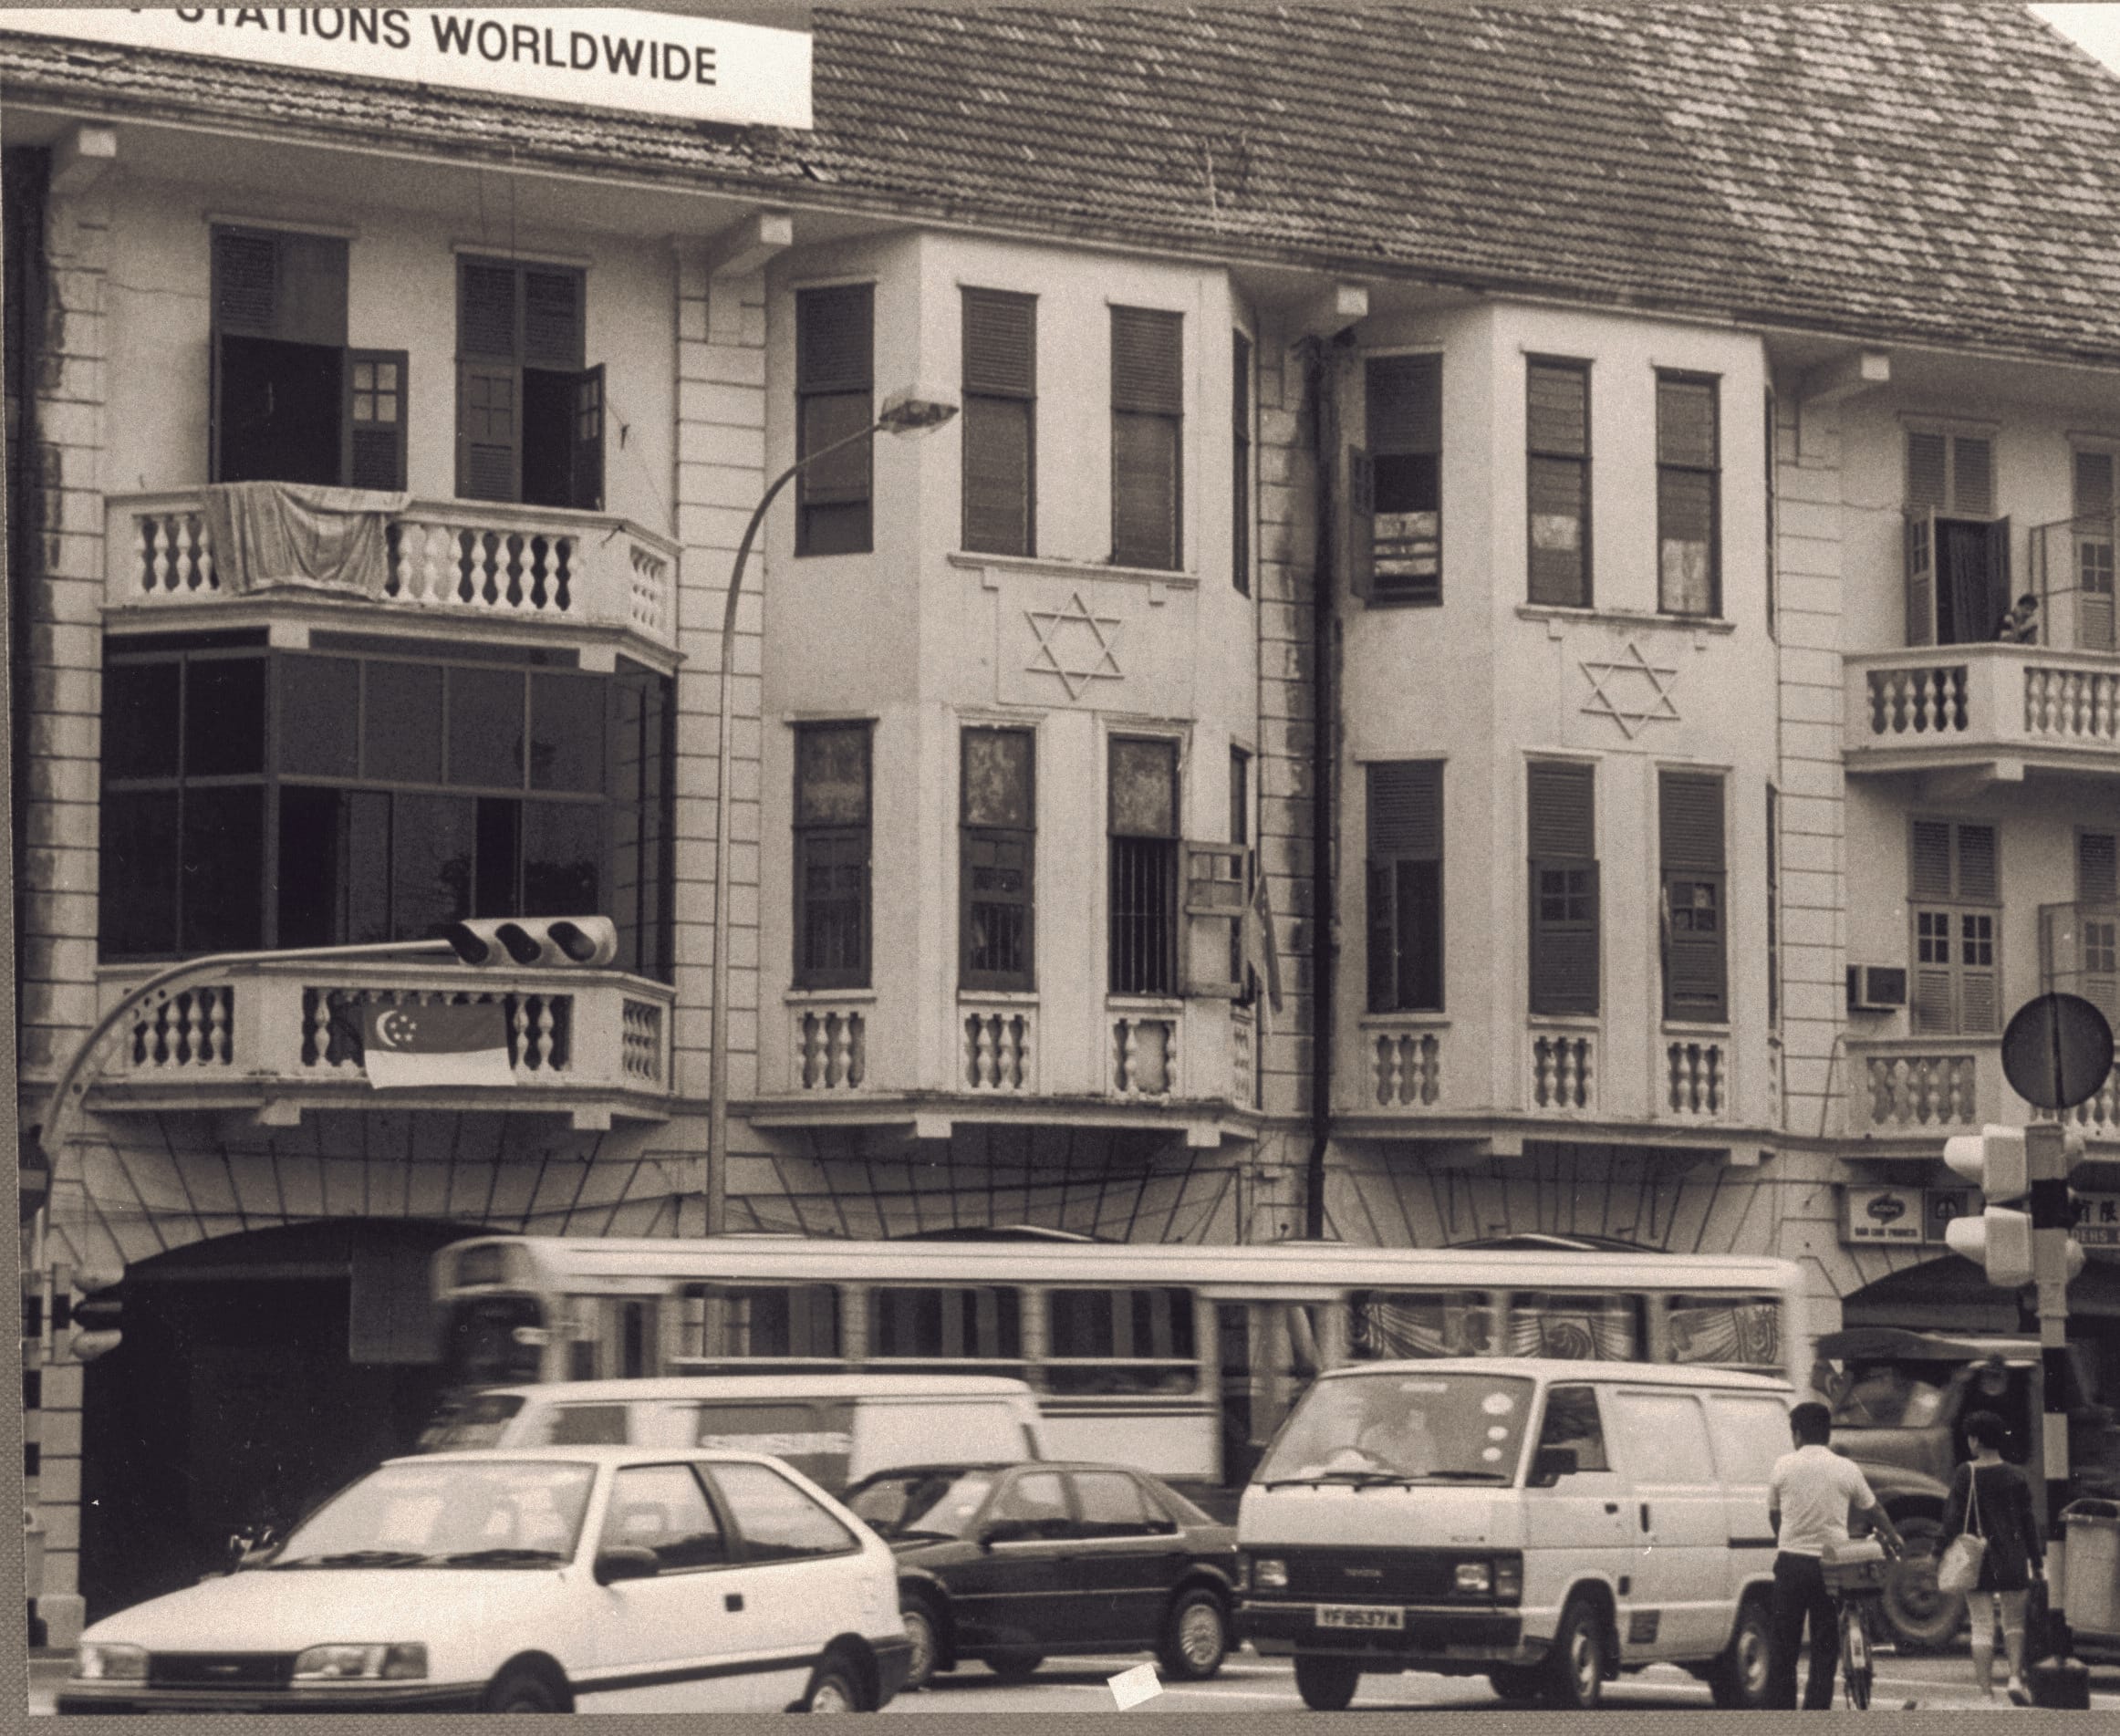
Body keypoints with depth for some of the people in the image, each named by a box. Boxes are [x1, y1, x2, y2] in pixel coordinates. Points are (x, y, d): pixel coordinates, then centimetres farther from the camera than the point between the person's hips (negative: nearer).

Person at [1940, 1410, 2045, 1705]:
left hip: (1976, 1560, -1)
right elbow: (2028, 1522, 3)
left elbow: (1952, 1519, -5)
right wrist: (2038, 1562, 9)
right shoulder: (2015, 1476, 0)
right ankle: (2016, 1676, -2)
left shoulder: (1964, 1475, -5)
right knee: (2014, 1621, 15)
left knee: (1982, 1626, 2)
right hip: (2012, 1559, 1)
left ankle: (1986, 1690, 0)